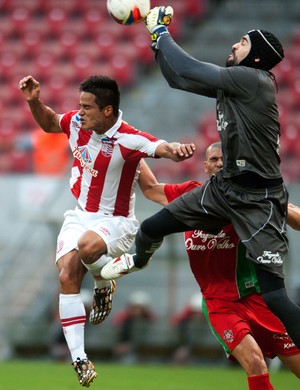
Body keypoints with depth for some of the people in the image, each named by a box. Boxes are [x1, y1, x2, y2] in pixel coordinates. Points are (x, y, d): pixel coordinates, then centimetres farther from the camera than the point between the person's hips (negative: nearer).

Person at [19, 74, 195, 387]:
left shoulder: (128, 140, -22)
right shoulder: (77, 122, -4)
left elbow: (163, 148, -39)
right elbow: (49, 123, 18)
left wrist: (177, 150, -62)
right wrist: (34, 101, 0)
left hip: (115, 222, -6)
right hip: (79, 216, 6)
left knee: (87, 246, -38)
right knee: (67, 276, -13)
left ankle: (105, 285, -1)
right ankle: (79, 358, -8)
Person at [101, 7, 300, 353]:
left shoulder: (254, 80, -21)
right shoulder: (231, 83, 5)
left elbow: (188, 71, -19)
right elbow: (181, 78, 12)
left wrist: (161, 31, -7)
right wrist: (157, 38, 3)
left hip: (258, 199, -9)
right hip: (224, 186, 9)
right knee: (151, 228, 20)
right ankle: (139, 259, 56)